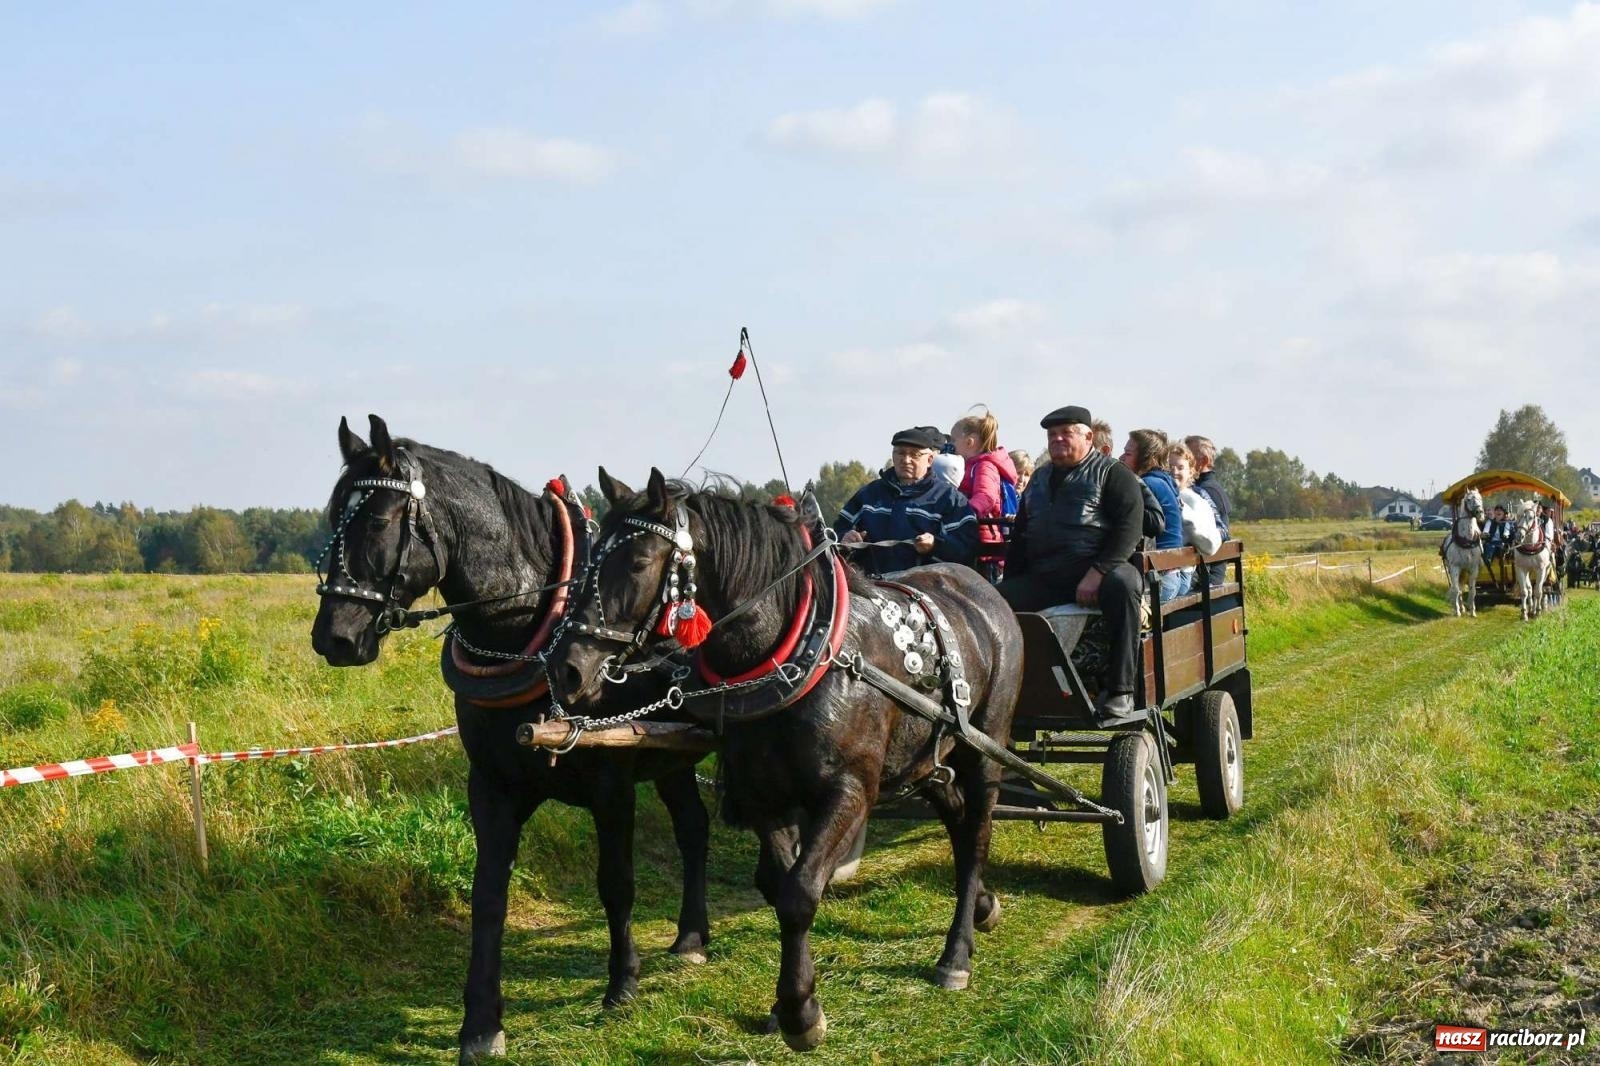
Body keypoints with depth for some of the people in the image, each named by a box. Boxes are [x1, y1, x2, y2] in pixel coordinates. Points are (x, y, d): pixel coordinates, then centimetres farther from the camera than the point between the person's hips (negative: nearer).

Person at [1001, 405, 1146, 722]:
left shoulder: (1113, 474, 5)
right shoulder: (1039, 479, 25)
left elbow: (1128, 528, -9)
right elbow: (1020, 535, 27)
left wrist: (1097, 573, -22)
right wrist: (1010, 582, 11)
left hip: (1100, 570, -5)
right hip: (1040, 578, 6)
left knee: (1121, 585, -38)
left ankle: (1119, 693, -35)